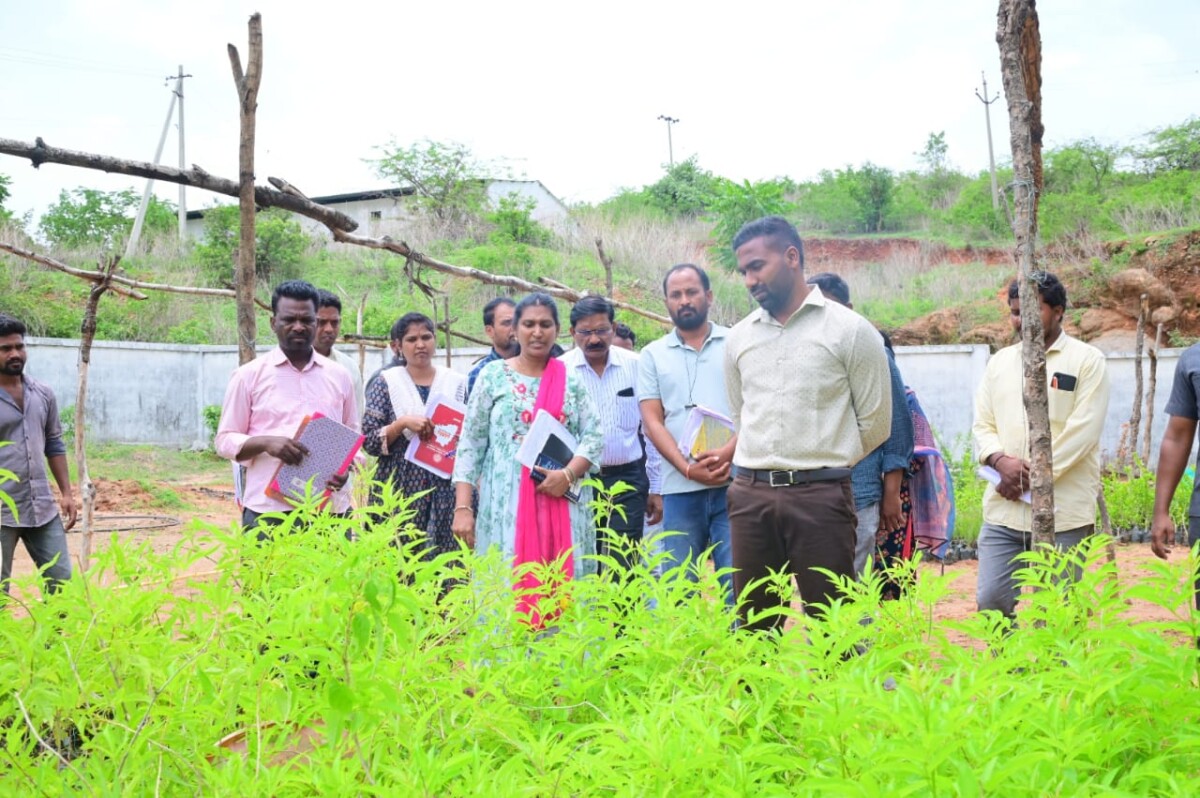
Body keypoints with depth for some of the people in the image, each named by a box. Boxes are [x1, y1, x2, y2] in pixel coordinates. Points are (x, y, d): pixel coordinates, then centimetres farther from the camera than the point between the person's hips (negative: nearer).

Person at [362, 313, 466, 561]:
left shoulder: (458, 383, 10)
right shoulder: (386, 383, 5)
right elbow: (369, 442, -1)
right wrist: (403, 423, -16)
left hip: (447, 493, 2)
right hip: (400, 492, -1)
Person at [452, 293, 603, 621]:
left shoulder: (570, 380, 10)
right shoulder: (494, 375, 5)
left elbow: (594, 435, 6)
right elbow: (470, 444, 3)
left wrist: (568, 474, -13)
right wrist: (462, 507, -5)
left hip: (563, 504, 2)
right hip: (506, 504, -2)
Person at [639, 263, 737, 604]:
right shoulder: (652, 355, 11)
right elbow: (652, 421, 5)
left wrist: (728, 452, -14)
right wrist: (687, 468, -10)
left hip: (735, 483, -1)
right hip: (680, 488, 2)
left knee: (737, 584, -2)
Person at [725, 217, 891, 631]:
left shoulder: (850, 330, -1)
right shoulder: (739, 337, 12)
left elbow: (875, 423, 3)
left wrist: (826, 465, 10)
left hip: (821, 495, -4)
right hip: (751, 494, 4)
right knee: (754, 625, 8)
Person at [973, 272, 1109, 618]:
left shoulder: (1088, 360, -2)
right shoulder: (999, 361, 13)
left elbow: (1082, 433, -10)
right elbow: (982, 425, 11)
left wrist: (1030, 477, -13)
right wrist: (1001, 461, -11)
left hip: (1064, 514, -4)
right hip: (1003, 511, 4)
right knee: (990, 602, 3)